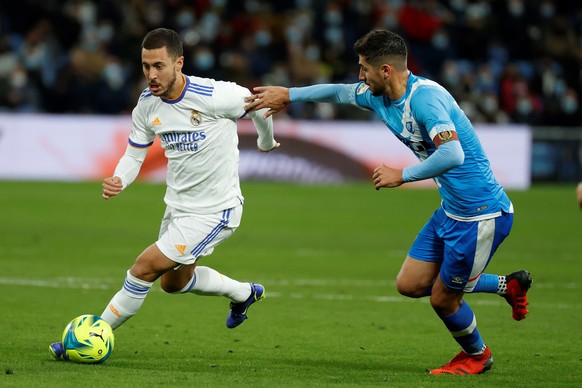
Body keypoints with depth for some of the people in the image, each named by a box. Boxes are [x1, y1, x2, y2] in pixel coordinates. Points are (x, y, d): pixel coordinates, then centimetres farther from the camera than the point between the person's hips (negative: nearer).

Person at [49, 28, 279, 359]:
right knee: (174, 282, 25)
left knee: (146, 267, -16)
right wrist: (118, 181, -19)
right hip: (178, 206, 8)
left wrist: (267, 142, 15)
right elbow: (135, 155, 4)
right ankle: (244, 293, 49)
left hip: (214, 211, -8)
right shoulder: (147, 106, -7)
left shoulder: (215, 96, -24)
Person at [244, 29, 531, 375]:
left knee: (443, 298, 6)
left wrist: (402, 175, -28)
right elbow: (339, 92, 23)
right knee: (410, 284, 14)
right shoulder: (379, 97, 3)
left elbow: (452, 154, -38)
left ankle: (477, 356, 36)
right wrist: (288, 95, 28)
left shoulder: (425, 97, -26)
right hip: (451, 210, 9)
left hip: (481, 215, -9)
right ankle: (508, 286, 27)